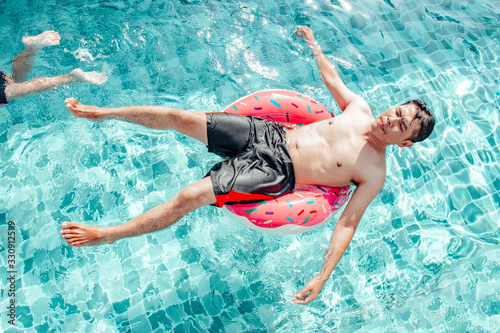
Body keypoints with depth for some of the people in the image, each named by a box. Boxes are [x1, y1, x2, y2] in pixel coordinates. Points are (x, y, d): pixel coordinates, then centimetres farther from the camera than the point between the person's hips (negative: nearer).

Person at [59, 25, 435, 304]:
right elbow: (331, 75, 25)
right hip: (268, 133, 6)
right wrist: (313, 43, 35)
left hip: (275, 173, -5)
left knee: (190, 196, -21)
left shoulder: (374, 174, -4)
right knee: (177, 117, -6)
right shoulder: (360, 108, 9)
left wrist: (322, 275, -18)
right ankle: (102, 113, 15)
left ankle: (107, 234, -3)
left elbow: (348, 223, -8)